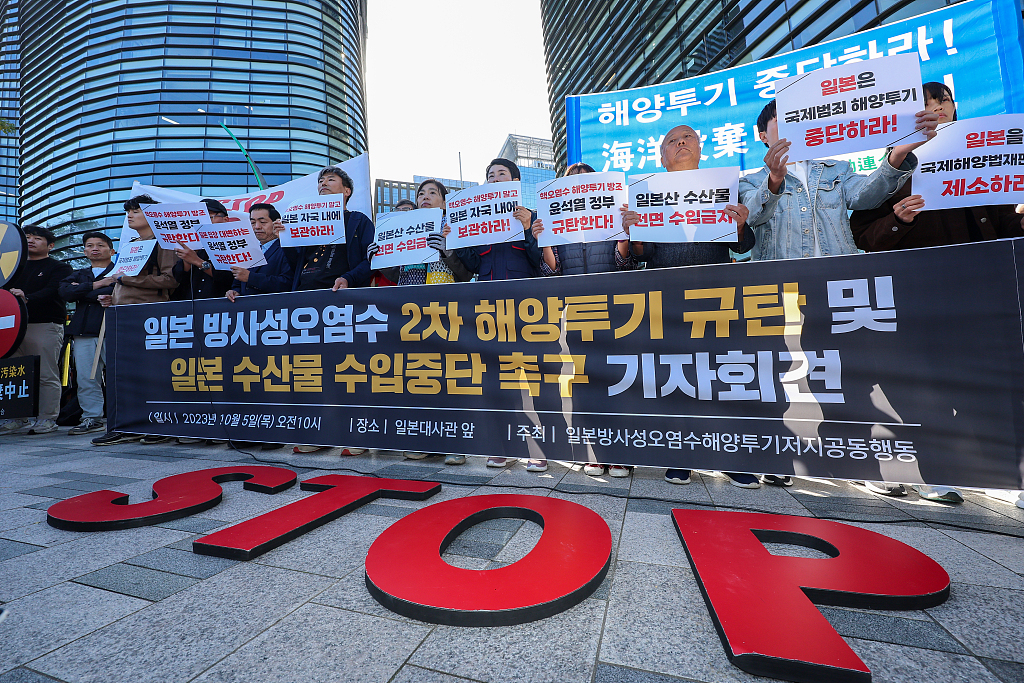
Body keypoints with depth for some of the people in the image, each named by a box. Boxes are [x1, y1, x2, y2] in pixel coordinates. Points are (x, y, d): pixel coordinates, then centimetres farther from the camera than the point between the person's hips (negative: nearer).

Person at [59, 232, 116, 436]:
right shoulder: (79, 275, 25)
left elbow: (115, 294, -11)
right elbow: (64, 292, 5)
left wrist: (81, 291, 1)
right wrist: (96, 285, -5)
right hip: (83, 331, 6)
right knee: (86, 378, 5)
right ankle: (92, 418, 12)